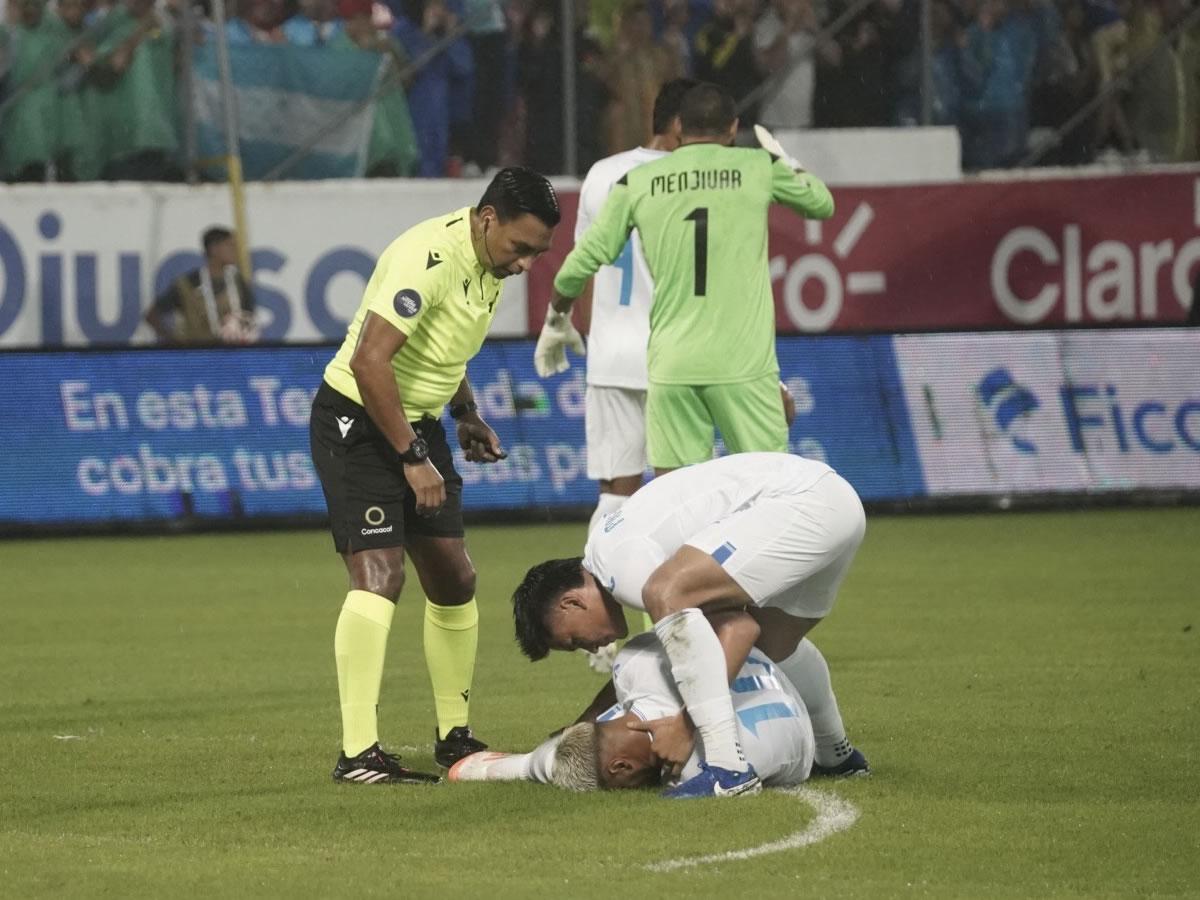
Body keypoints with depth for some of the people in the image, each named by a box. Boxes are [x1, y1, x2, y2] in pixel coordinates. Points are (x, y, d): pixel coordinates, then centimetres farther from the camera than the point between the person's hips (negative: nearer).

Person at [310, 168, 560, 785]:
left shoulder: (489, 264, 5)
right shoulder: (431, 257, -25)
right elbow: (369, 361, -30)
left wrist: (466, 415, 9)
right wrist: (413, 457, -26)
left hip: (418, 422, 9)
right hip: (357, 418, -9)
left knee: (454, 578, 9)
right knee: (379, 573, -18)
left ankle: (454, 736, 21)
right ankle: (358, 754, -20)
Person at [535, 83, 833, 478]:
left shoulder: (636, 182, 7)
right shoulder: (758, 167, 4)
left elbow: (581, 263, 8)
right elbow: (823, 204, 22)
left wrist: (556, 320, 26)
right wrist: (786, 161, 41)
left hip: (670, 367, 2)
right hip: (744, 364, -2)